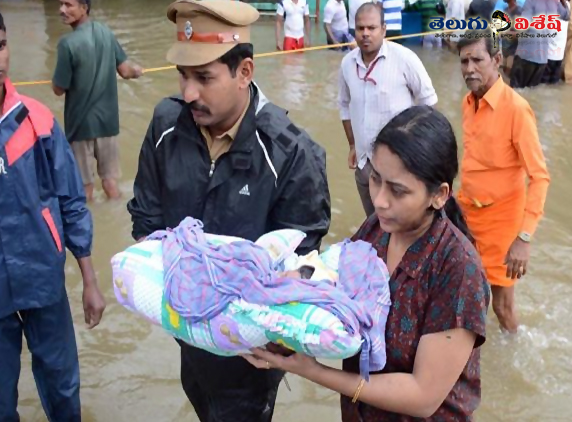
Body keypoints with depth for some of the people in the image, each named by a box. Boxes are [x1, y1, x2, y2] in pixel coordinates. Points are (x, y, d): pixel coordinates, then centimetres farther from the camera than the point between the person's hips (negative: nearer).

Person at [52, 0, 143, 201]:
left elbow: (59, 89, -14)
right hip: (107, 118, 5)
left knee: (84, 184, 11)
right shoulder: (106, 32, -3)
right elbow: (124, 71, 2)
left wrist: (56, 78, 8)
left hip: (81, 121, -5)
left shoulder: (68, 43, -20)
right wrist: (136, 71, 24)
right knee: (111, 179, 16)